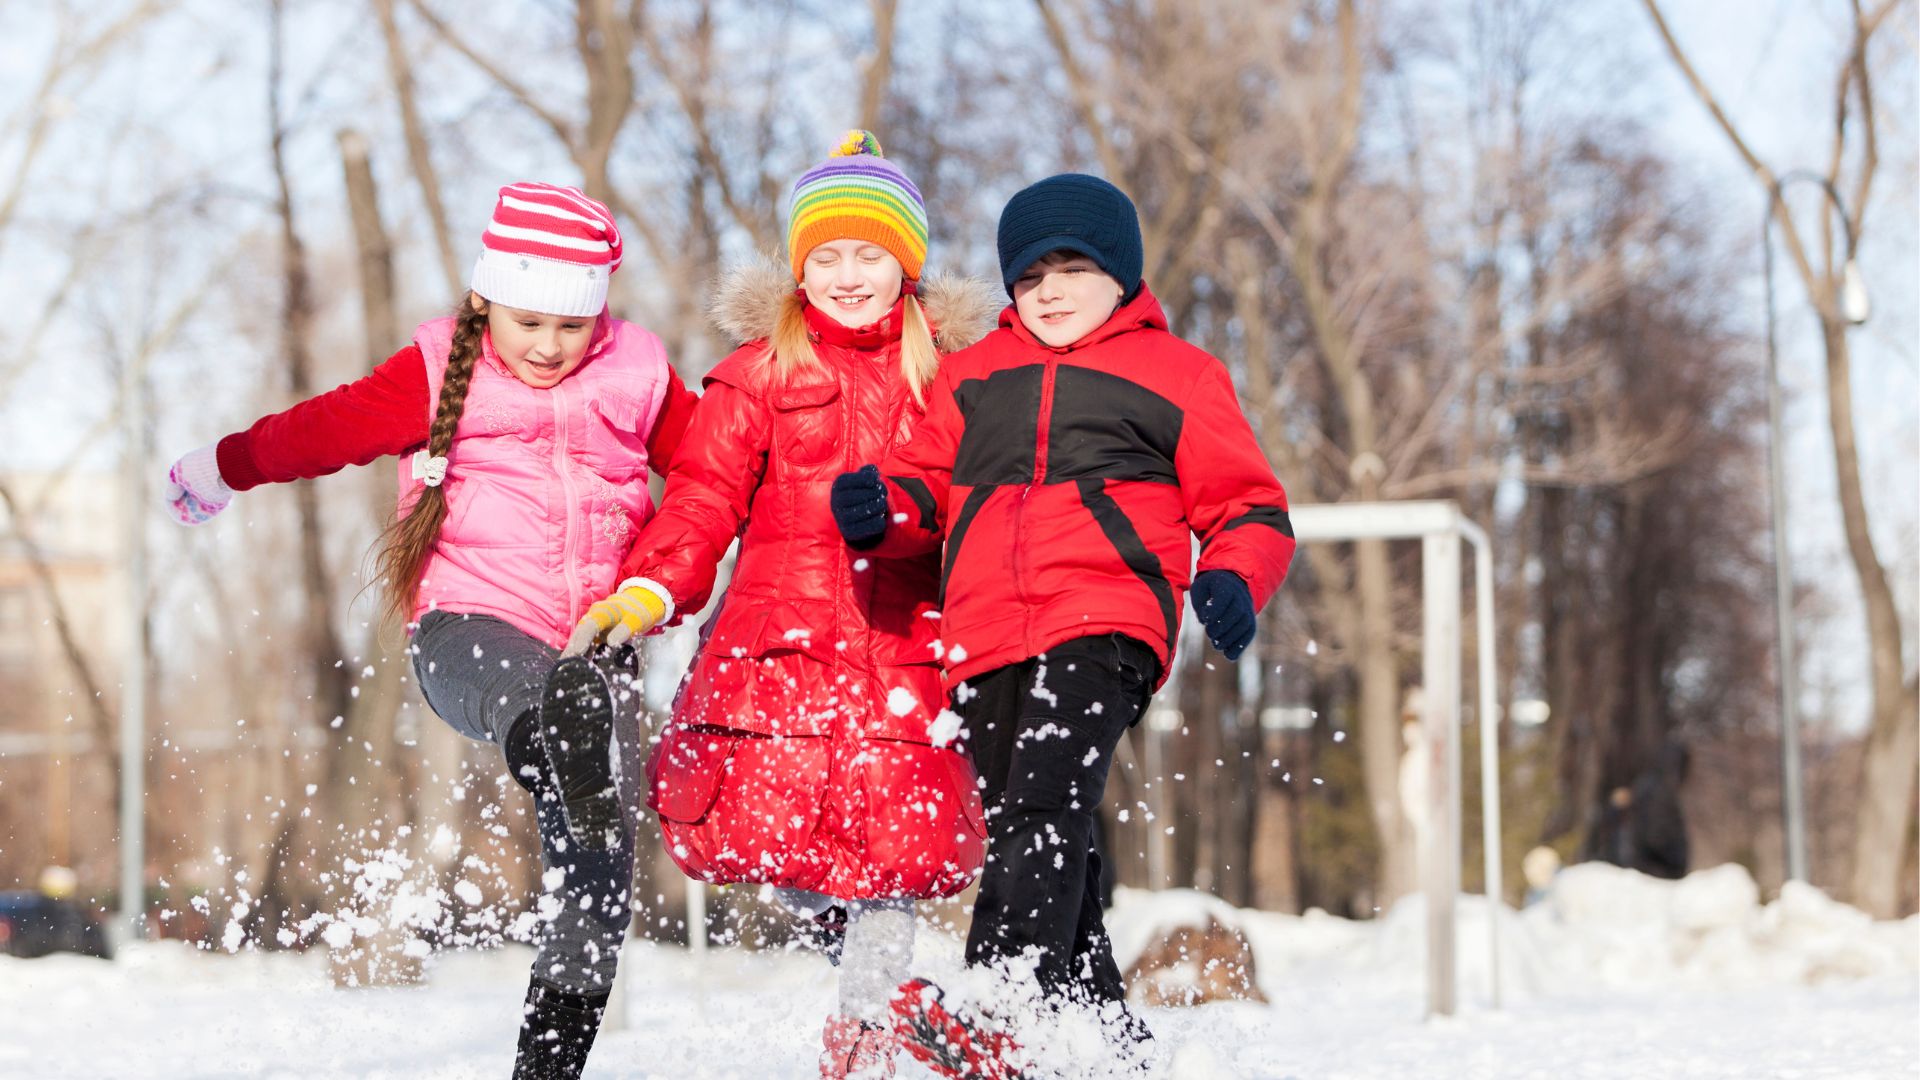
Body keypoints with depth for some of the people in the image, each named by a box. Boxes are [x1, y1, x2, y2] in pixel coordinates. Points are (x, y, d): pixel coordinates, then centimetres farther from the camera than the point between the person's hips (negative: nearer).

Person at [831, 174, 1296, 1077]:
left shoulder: (1175, 375, 15)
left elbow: (1251, 508, 14)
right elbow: (929, 485, 24)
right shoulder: (973, 376, 26)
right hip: (987, 636, 5)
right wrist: (884, 509, -1)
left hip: (1105, 621, -5)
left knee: (1043, 805, -26)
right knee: (1038, 842, 6)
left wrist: (1232, 578, -7)